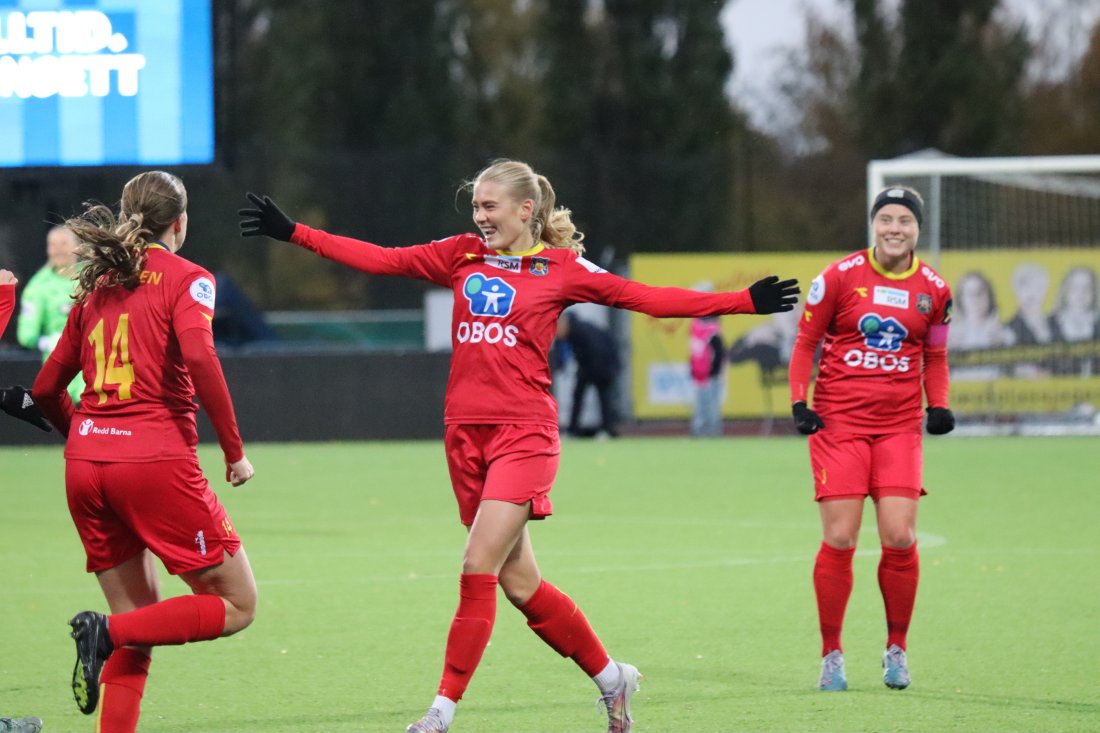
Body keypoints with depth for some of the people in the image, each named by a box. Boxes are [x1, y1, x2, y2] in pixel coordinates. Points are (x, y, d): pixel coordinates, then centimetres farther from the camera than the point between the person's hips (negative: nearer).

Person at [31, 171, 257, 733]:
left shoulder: (96, 286, 17)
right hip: (156, 461, -7)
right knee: (236, 605, 2)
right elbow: (198, 356, -18)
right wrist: (234, 450, -12)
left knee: (141, 623, 14)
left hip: (85, 464, 7)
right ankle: (106, 631, -16)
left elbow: (47, 387, 20)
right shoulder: (183, 278, 0)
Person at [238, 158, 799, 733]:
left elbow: (646, 297, 3)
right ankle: (610, 675, 25)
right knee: (520, 584, 7)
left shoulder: (562, 269, 1)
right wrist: (292, 232, 9)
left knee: (478, 568, -15)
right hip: (466, 434, 5)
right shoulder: (462, 256, 12)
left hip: (524, 435, -5)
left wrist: (744, 301, -3)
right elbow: (381, 259, 12)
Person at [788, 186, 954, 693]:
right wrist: (798, 402, -5)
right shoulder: (839, 276, -3)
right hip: (838, 420, -2)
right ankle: (831, 656, 6)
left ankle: (896, 649, 11)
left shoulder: (934, 290, 5)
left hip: (899, 425, 2)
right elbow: (806, 341, 5)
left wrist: (938, 405, 2)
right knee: (839, 540, -6)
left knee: (900, 537, -8)